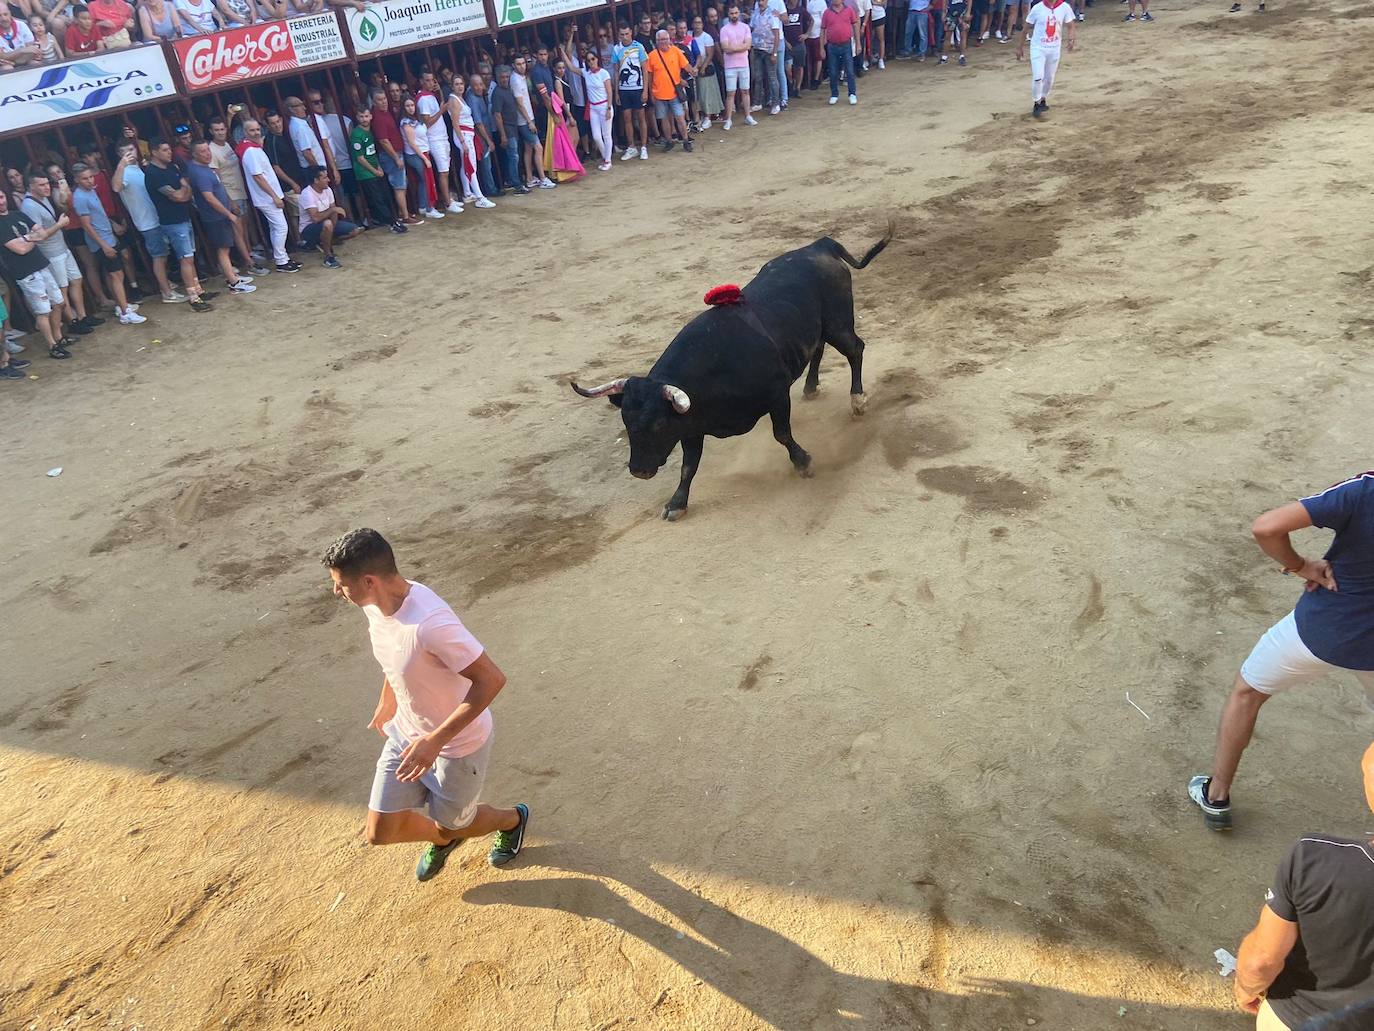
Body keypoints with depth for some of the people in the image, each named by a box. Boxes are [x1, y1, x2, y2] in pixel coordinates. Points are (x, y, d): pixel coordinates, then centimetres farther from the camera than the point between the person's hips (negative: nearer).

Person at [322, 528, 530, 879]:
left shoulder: (430, 624, -39)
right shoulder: (376, 604, -12)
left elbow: (491, 679, -33)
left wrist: (436, 740, -33)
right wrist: (387, 701, 25)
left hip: (457, 743, -7)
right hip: (405, 733, 7)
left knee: (451, 824, 17)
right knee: (381, 833, 13)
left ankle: (513, 819, 50)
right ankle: (442, 840, 46)